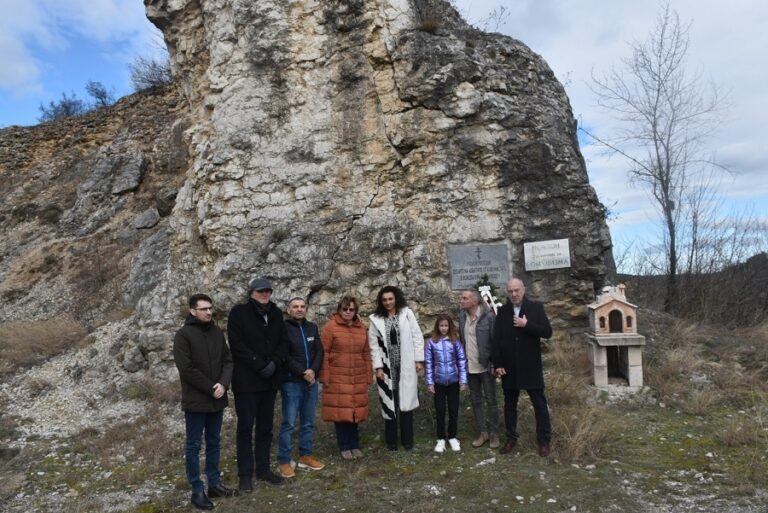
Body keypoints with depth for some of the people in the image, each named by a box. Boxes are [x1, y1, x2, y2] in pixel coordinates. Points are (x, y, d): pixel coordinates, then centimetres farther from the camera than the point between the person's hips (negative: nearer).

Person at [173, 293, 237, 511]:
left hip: (217, 400, 6)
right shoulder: (184, 335, -10)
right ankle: (197, 490, 14)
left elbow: (228, 361, 6)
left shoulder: (217, 333, 7)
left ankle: (215, 484, 26)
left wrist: (223, 384, -11)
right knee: (193, 446, 5)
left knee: (214, 443, 15)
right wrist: (211, 388, -15)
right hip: (196, 400, -5)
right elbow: (187, 369, -16)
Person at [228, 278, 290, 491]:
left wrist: (274, 362, -10)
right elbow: (237, 345, -13)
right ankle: (245, 474, 12)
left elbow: (284, 342, 8)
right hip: (246, 380, -5)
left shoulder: (275, 313, 9)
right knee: (246, 426, 2)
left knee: (265, 426, 13)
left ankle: (263, 468, 25)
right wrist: (260, 365, -16)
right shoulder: (239, 312, -6)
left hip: (270, 380, 5)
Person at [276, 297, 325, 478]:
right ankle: (283, 461, 7)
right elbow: (284, 356, -12)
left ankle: (305, 455, 23)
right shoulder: (283, 327, -6)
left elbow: (319, 351, 6)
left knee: (308, 422, 12)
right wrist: (303, 373, -15)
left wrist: (313, 371, -11)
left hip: (311, 381, 5)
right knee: (288, 423, -3)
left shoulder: (312, 327, 11)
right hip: (291, 382, -5)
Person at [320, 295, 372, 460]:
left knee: (355, 411, 8)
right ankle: (344, 446, 16)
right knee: (341, 411, 2)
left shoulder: (361, 327, 8)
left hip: (358, 379, 4)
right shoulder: (330, 326, -6)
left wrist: (368, 375, 9)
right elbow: (324, 353, -7)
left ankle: (355, 445, 22)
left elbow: (366, 353, 12)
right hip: (337, 378, -4)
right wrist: (325, 377, -10)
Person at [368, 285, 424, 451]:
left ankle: (407, 439, 19)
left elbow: (417, 337, 1)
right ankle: (391, 440, 20)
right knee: (389, 403, 6)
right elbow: (374, 345, 0)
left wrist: (419, 360, -3)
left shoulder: (407, 314, 0)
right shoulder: (376, 319, 1)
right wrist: (378, 367, -5)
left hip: (406, 366, 0)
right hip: (387, 367, 1)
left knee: (406, 402, 6)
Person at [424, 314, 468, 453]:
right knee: (440, 411, 8)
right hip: (438, 382, 0)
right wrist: (429, 382, -4)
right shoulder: (431, 342, -7)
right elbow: (428, 363, -3)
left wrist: (463, 380, -4)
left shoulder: (455, 341, -6)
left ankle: (452, 437, 27)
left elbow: (462, 361, -3)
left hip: (454, 381, 1)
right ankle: (441, 439, 22)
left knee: (453, 410, 10)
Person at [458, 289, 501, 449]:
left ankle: (494, 434, 20)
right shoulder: (462, 316, 2)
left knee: (490, 401, 8)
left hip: (485, 366, -5)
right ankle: (482, 432, 27)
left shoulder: (489, 317, -16)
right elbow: (461, 339, 8)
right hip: (470, 367, 5)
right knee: (475, 401, 14)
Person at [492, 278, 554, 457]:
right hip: (509, 366, 2)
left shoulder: (536, 308, -2)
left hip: (530, 366, -2)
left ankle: (544, 440, 18)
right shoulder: (502, 311, 2)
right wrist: (497, 364, -5)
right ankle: (511, 438, 24)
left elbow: (547, 332, -9)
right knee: (510, 404, 11)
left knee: (539, 404, 6)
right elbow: (496, 339, 1)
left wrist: (526, 325, -19)